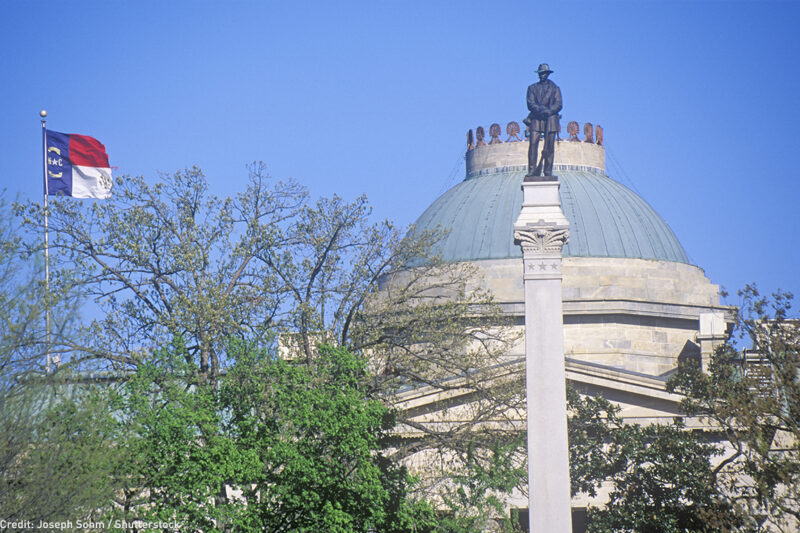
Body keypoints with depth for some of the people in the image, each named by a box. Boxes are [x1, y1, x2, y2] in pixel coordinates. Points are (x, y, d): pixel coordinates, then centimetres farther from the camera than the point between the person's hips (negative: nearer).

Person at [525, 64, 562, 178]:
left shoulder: (555, 88, 15)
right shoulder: (532, 88, 15)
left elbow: (558, 105, 4)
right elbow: (530, 104, 2)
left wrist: (548, 112, -14)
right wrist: (542, 110, -14)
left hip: (550, 119, 0)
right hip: (536, 120, 0)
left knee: (549, 147, -3)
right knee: (533, 144, -14)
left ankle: (548, 172, 1)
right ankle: (532, 170, -14)